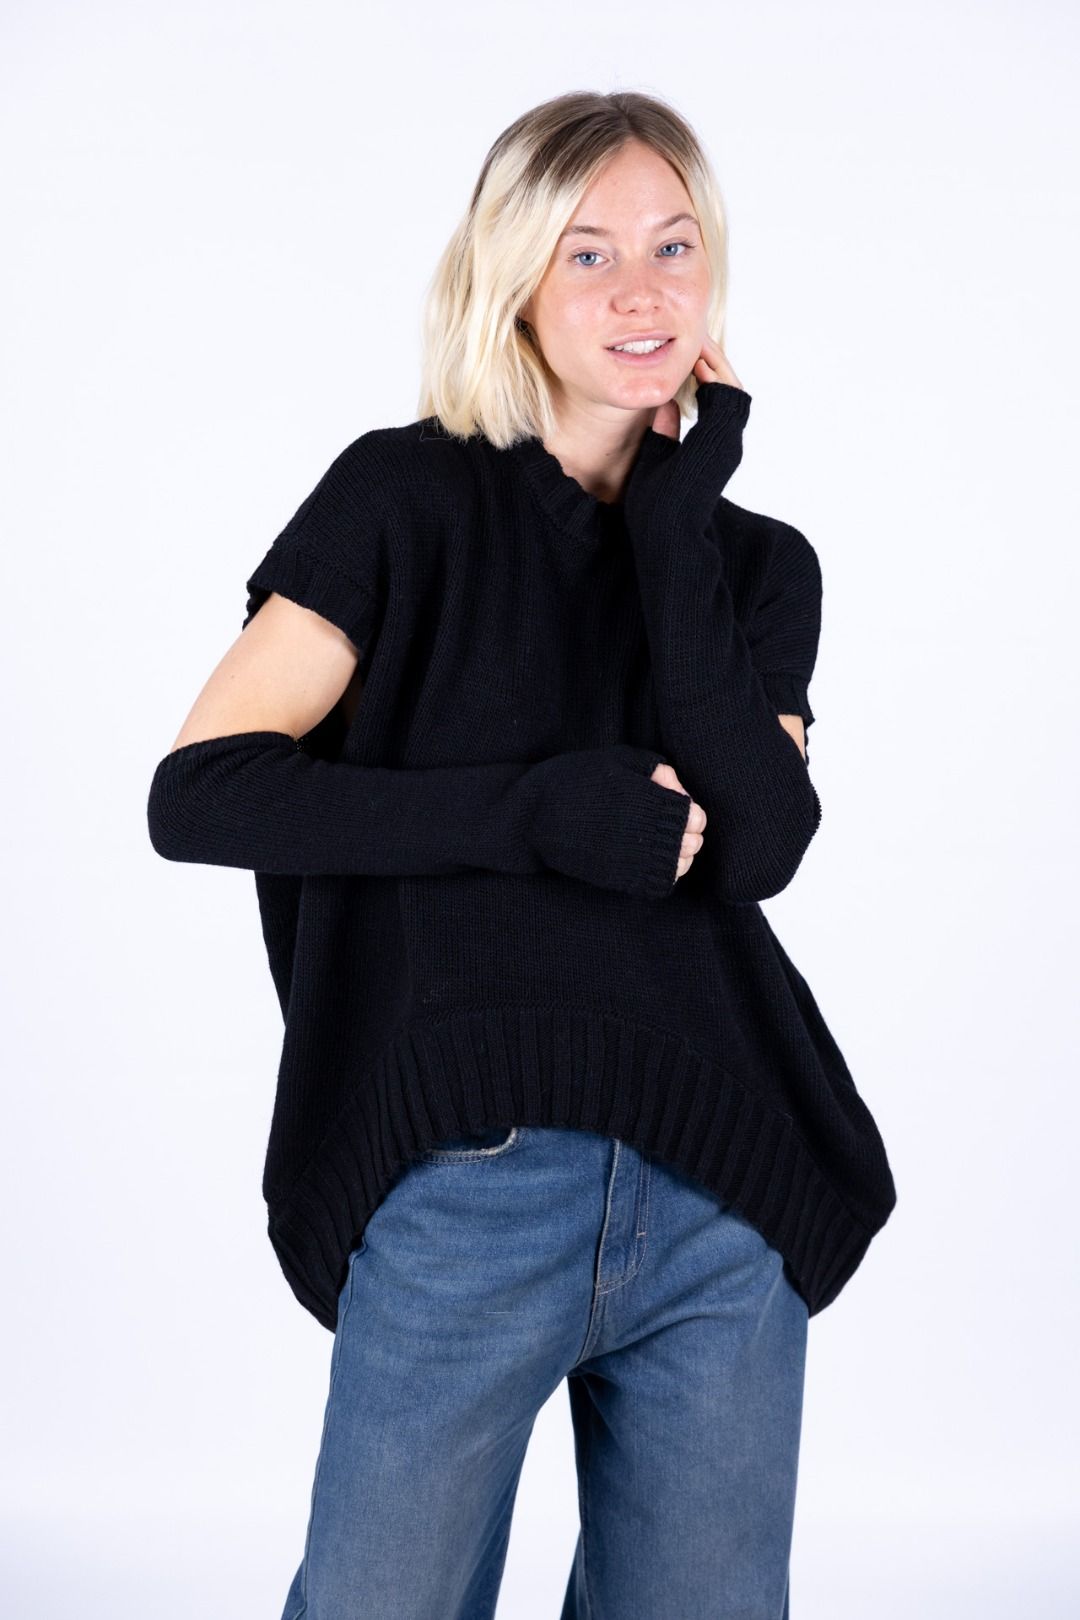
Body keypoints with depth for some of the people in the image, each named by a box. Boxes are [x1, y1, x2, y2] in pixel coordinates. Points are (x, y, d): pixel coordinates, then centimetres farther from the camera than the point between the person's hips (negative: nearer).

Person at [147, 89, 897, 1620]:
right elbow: (196, 791, -9)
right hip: (466, 1192, -3)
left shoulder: (760, 564, 11)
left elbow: (760, 844, -6)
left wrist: (673, 521, -5)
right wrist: (538, 811, -15)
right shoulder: (409, 495, 0)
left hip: (726, 1203, 4)